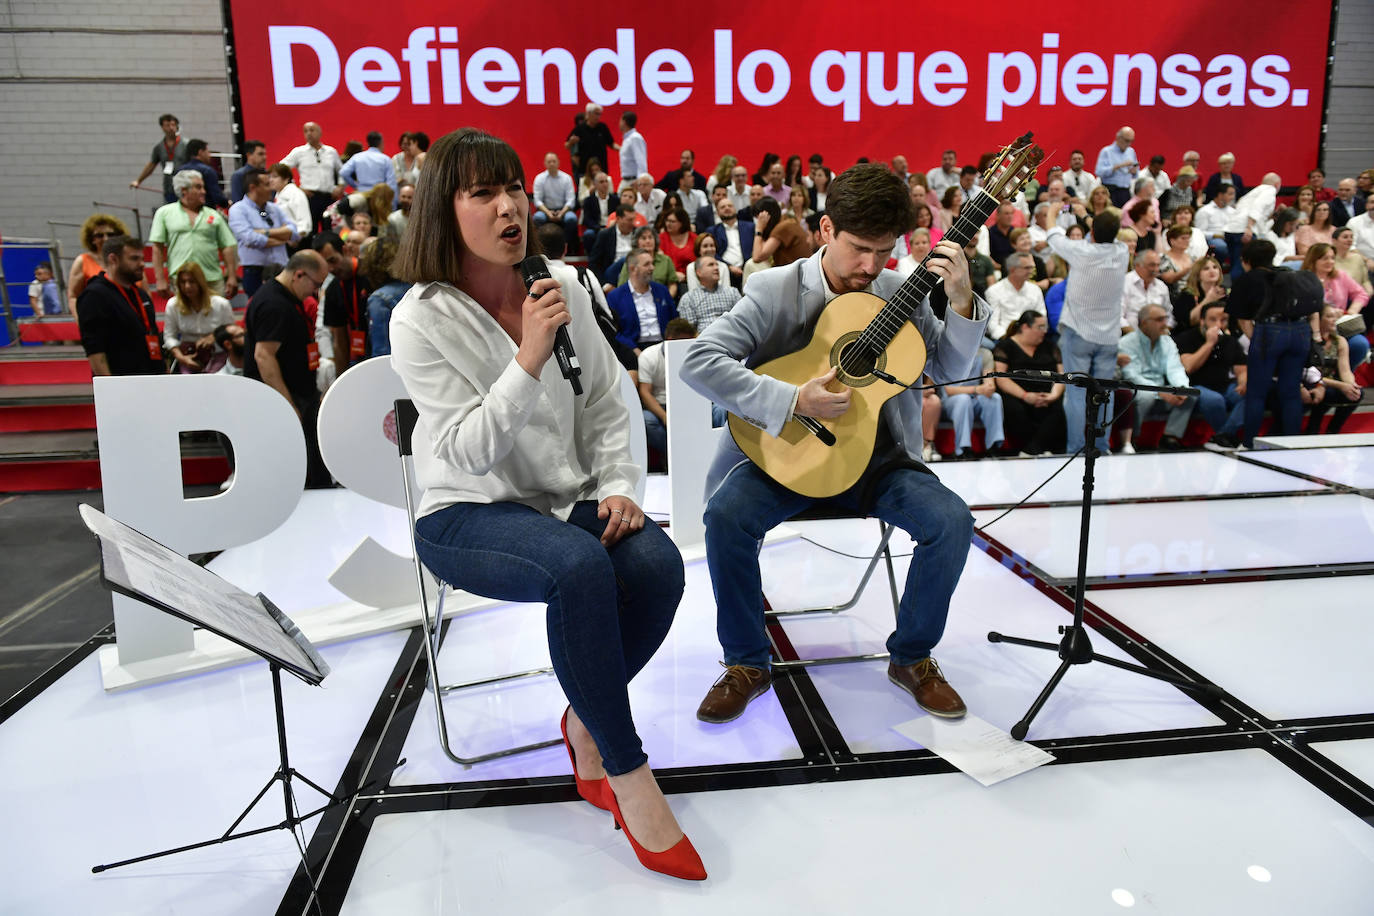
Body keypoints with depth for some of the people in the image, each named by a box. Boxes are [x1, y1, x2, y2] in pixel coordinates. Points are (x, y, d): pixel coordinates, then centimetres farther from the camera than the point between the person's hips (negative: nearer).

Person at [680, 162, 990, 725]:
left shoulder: (900, 295, 5)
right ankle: (747, 663, -5)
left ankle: (911, 657, 5)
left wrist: (961, 300, -14)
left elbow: (951, 370, 4)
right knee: (726, 515, -30)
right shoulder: (775, 290, -7)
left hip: (875, 456, 3)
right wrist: (793, 400, -26)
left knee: (952, 520, -20)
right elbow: (699, 362, -18)